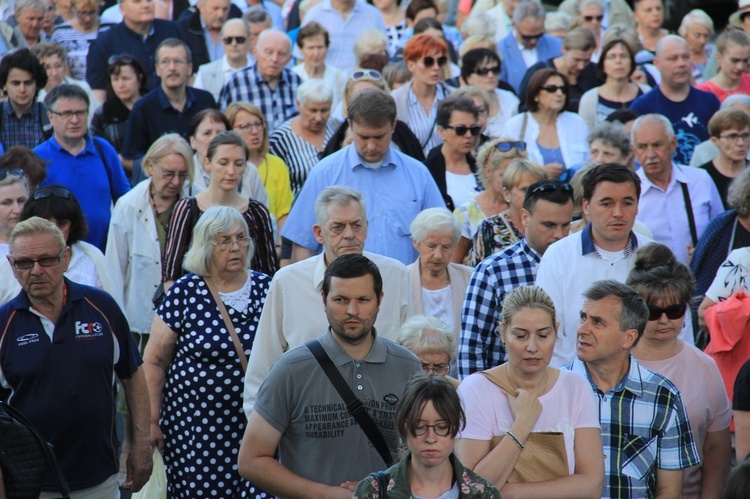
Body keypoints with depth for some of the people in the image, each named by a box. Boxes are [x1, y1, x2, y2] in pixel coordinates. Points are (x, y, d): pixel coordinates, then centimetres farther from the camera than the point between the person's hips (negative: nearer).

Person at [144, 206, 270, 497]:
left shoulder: (266, 288, 6)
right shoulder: (184, 293, -2)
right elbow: (154, 361, 0)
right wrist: (151, 421, -3)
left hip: (255, 429, 2)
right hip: (195, 427, -2)